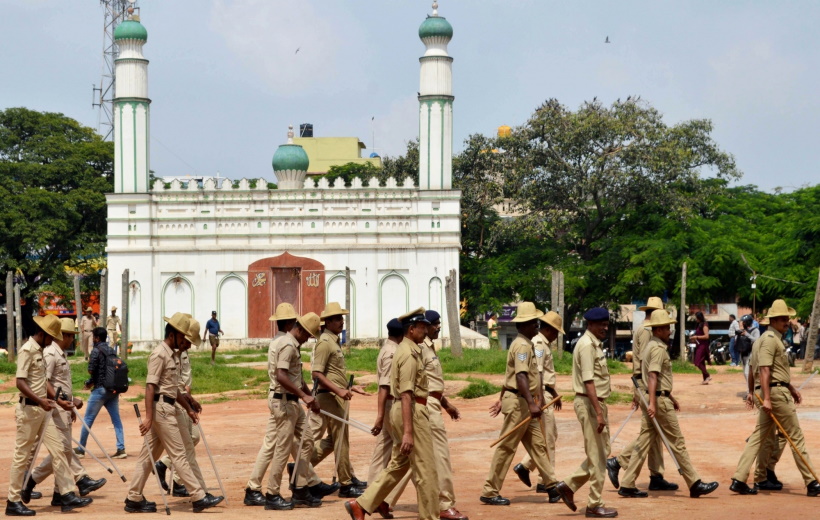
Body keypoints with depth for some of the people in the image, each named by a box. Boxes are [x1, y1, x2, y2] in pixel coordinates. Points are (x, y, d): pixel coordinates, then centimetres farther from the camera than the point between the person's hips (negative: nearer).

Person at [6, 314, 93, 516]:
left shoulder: (39, 351, 15)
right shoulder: (27, 351, -13)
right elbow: (20, 383, -21)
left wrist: (58, 400, 11)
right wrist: (40, 401, -30)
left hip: (42, 410, 9)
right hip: (28, 409, -9)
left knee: (58, 450, 5)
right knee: (22, 455, -2)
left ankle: (68, 496, 5)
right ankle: (13, 502, 5)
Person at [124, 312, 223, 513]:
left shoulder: (173, 354, 17)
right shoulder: (159, 354, -13)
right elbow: (150, 386, -19)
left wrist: (188, 407, 25)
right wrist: (149, 416, -25)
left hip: (167, 408, 10)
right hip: (161, 408, -10)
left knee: (149, 455, 10)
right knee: (179, 454, -6)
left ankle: (134, 499, 13)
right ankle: (199, 498, -5)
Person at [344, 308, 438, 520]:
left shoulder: (406, 350, 16)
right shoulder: (409, 354, -16)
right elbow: (406, 395, -23)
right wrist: (408, 432, -27)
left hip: (402, 411, 10)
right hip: (412, 413, -10)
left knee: (398, 464, 15)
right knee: (425, 469, -3)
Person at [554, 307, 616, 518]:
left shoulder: (595, 344, 15)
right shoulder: (587, 345, -16)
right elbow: (588, 382, -22)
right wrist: (598, 413, -26)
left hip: (596, 402, 10)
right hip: (589, 403, -10)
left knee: (601, 452, 15)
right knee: (597, 455, -3)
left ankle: (569, 485, 18)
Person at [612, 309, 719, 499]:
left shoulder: (650, 346, 17)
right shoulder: (658, 348, -15)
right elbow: (653, 376, -24)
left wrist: (670, 396, 29)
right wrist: (652, 403, -31)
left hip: (656, 399, 10)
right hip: (659, 400, -10)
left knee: (644, 442, 8)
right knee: (677, 443, -4)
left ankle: (627, 485, 6)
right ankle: (695, 484, 1)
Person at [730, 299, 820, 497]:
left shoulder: (776, 339, 19)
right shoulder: (770, 339, -13)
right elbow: (764, 370, -22)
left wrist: (791, 388, 30)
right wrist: (766, 398, -28)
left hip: (780, 390, 10)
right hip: (776, 392, -10)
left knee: (758, 436, 7)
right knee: (796, 437, -3)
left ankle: (739, 480, 3)